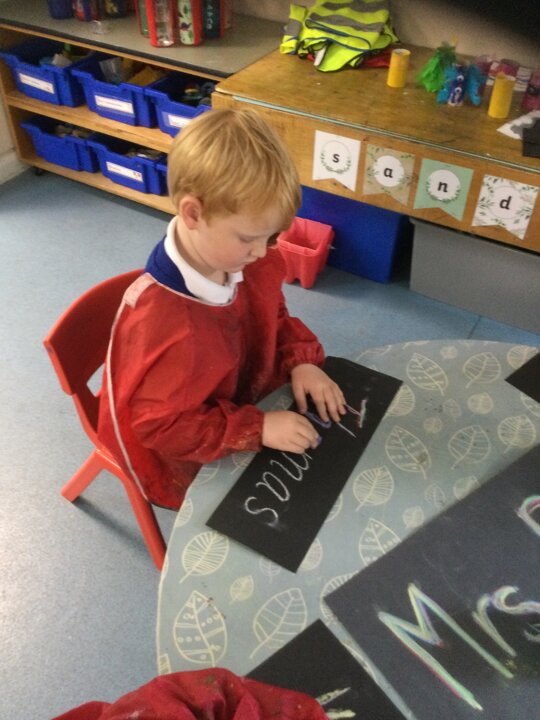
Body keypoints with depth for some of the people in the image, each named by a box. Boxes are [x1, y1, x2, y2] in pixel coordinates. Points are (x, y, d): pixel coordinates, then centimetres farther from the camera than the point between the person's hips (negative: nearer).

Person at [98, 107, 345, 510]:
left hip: (245, 401, 7)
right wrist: (257, 430, -31)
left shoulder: (244, 263, -15)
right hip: (193, 466, -7)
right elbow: (160, 426, -27)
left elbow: (274, 317, 5)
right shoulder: (163, 323, -38)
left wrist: (301, 361, -13)